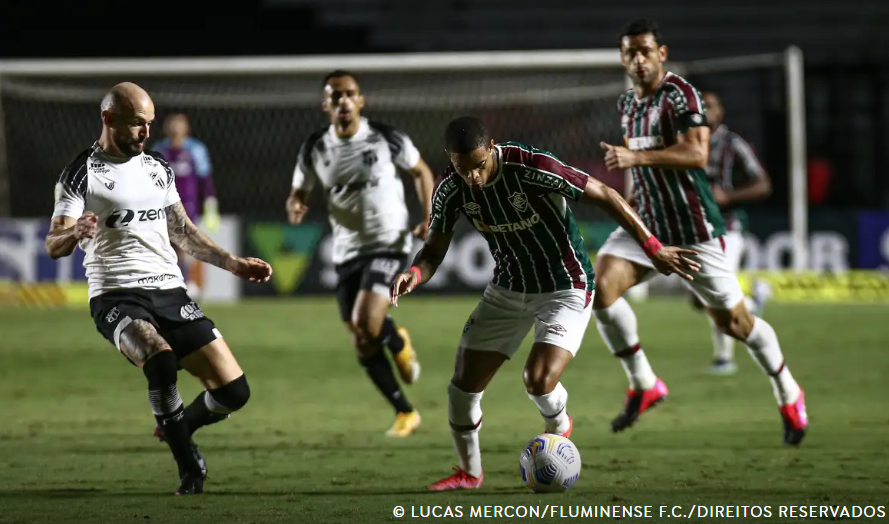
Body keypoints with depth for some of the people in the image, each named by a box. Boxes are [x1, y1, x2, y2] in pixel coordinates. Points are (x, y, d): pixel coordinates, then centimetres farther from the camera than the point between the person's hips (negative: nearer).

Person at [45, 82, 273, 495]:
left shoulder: (158, 169, 17)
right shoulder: (81, 174, -2)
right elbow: (54, 245, -10)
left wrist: (233, 263, 23)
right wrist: (74, 234, -33)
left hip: (171, 292, 6)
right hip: (117, 296, -6)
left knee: (233, 390, -5)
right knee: (161, 358, -37)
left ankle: (176, 429, 27)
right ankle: (190, 467, -23)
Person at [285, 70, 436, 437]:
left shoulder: (386, 139, -8)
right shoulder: (314, 150, -1)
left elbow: (421, 172, 7)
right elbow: (299, 193, 10)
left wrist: (429, 219, -5)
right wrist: (294, 207, -16)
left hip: (388, 244, -4)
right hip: (347, 251, 4)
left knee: (366, 323, -24)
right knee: (364, 347, 4)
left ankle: (399, 344, 11)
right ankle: (404, 413, 22)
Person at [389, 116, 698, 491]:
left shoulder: (533, 168, -30)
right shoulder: (450, 189, -13)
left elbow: (605, 196, -20)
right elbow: (434, 250, -2)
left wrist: (654, 250, -17)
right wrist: (415, 273, -27)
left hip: (565, 291, -5)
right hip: (507, 289, 5)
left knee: (538, 380, -22)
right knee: (463, 384, 1)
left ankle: (559, 426, 15)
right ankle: (469, 472, 25)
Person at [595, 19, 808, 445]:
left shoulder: (680, 95, -14)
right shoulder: (626, 105, 11)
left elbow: (696, 153, -27)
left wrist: (636, 157, -33)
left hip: (694, 231, -7)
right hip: (646, 223, 7)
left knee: (731, 321, 1)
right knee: (600, 285, -17)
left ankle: (788, 395, 26)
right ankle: (644, 385, -4)